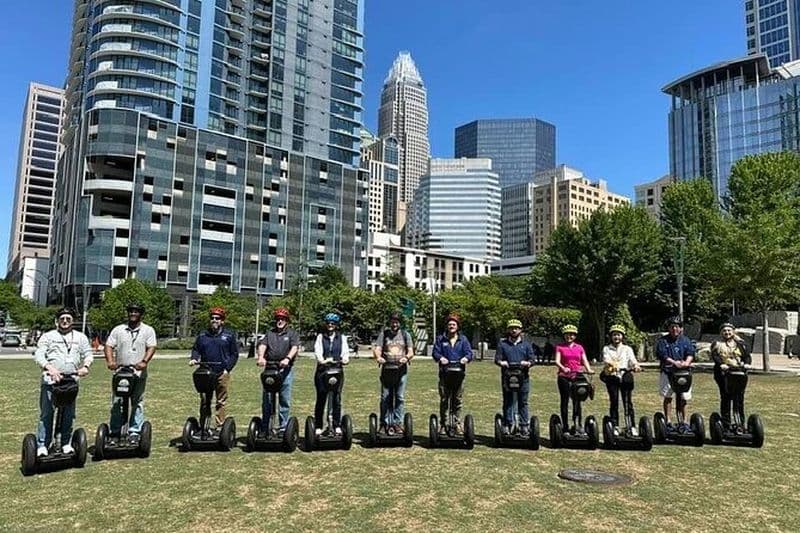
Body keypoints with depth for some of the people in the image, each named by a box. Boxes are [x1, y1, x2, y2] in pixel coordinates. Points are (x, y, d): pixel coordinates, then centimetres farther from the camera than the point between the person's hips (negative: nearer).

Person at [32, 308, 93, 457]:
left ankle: (66, 443, 18)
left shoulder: (80, 337, 14)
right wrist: (49, 368, -22)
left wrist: (85, 366, -11)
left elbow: (88, 354, 10)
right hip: (50, 380, -2)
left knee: (68, 415, 8)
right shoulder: (48, 336, 7)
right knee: (46, 414, 0)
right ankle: (42, 445, 7)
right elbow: (38, 355, -4)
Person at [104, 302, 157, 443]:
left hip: (139, 373, -1)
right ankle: (115, 431, 12)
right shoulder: (118, 330, 12)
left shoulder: (148, 330, 7)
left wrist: (144, 361, -20)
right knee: (116, 403, 3)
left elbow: (151, 347, -4)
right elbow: (109, 346, 5)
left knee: (138, 403, 2)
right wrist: (110, 361, -13)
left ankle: (134, 432, 8)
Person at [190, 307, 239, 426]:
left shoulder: (229, 335, 6)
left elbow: (234, 354, 5)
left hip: (222, 373, -2)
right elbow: (196, 350, 16)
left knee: (221, 401, -1)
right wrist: (194, 358, -6)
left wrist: (227, 368, -5)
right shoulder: (202, 336, 13)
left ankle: (220, 424, 5)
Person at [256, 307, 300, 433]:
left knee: (285, 400, 3)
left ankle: (283, 426, 12)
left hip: (286, 369, -1)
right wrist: (261, 357, -21)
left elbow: (295, 347, -6)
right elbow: (262, 345, -1)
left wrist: (287, 358, -25)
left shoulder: (292, 333, 10)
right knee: (266, 399, 2)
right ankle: (264, 427, 11)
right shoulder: (269, 333, 15)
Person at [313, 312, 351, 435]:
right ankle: (318, 427, 6)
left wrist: (345, 358, -21)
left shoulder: (342, 338, 15)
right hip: (322, 371, -1)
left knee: (337, 399, 0)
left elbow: (345, 351, 2)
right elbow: (317, 351, -3)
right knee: (321, 399, -1)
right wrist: (322, 360, -23)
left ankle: (337, 426, 7)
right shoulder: (320, 337, 11)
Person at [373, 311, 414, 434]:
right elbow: (377, 348, -1)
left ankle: (398, 423, 7)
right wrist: (378, 357, -23)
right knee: (385, 397, -2)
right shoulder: (383, 334, 10)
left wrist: (406, 357, -16)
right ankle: (385, 423, 7)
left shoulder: (405, 334, 13)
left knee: (400, 397, 0)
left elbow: (411, 351, 7)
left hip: (402, 370, 1)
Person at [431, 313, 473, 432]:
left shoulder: (463, 339, 11)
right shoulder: (440, 339, 9)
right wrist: (441, 358, -22)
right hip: (444, 373, -1)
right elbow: (435, 352, 0)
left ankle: (457, 423, 15)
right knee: (444, 400, 2)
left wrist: (465, 358, -21)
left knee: (458, 399, 4)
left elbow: (469, 352, 2)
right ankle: (443, 424, 10)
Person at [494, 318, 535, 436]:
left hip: (523, 377, 1)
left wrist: (527, 363, -15)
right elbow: (497, 358, 4)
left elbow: (532, 359, 7)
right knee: (507, 402, 2)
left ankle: (524, 426, 9)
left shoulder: (526, 344, 13)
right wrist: (501, 362, -19)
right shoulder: (502, 344, 11)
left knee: (523, 402, 3)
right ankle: (507, 426, 7)